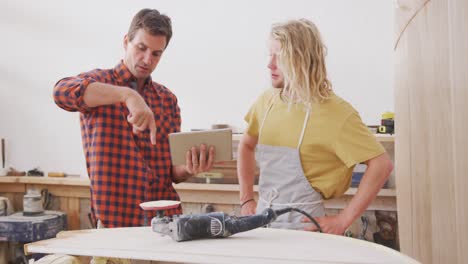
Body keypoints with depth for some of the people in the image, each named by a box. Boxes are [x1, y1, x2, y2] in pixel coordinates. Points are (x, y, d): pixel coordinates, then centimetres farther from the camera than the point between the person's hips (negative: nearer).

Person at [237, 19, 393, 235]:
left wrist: (343, 221, -15)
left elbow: (382, 164, -16)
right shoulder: (266, 101, 4)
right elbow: (246, 145, 20)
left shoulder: (334, 111, -14)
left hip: (302, 225, -5)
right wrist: (246, 200, 12)